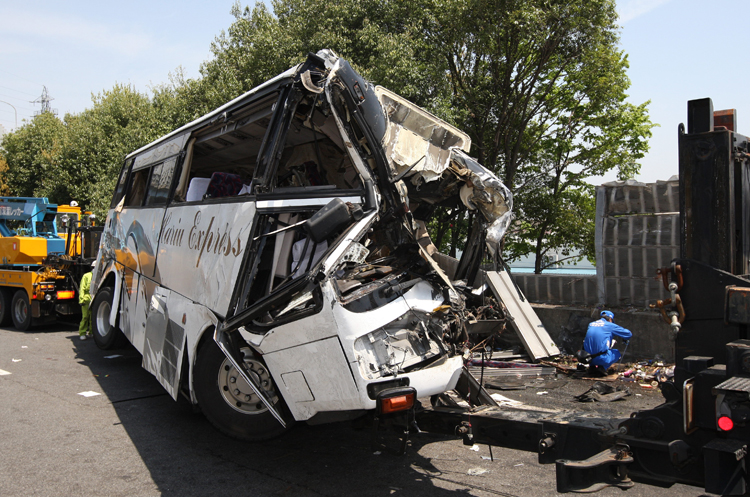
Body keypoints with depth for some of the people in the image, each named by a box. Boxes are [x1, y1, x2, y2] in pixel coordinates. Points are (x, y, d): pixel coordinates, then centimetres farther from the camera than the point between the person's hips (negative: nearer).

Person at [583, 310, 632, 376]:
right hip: (602, 358, -5)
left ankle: (592, 365, 14)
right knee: (617, 353, 24)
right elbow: (629, 334, 8)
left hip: (587, 358, 5)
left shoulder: (591, 324, 14)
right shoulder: (610, 325, 1)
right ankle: (603, 367, 0)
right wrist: (624, 339, 31)